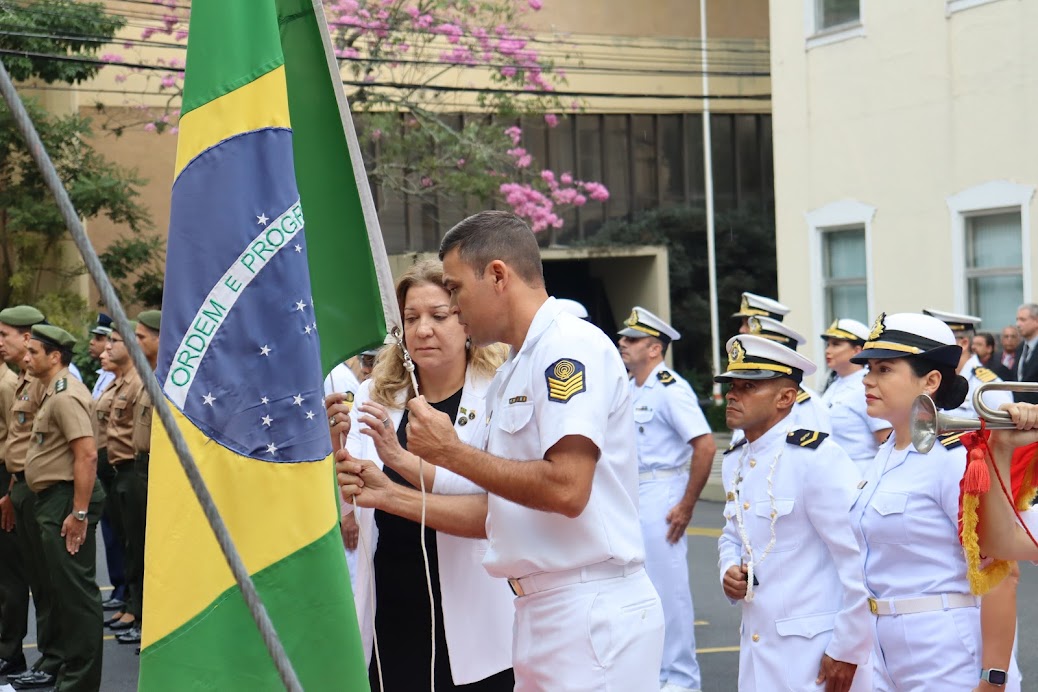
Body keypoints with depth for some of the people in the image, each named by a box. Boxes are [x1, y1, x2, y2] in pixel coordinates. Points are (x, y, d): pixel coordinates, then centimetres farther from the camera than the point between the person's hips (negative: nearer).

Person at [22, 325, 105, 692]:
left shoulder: (66, 396, -16)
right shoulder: (52, 393, 17)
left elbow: (87, 455, -23)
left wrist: (79, 513, -24)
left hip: (67, 500, -11)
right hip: (53, 498, 11)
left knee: (76, 589, -6)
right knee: (64, 588, 15)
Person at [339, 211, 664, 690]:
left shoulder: (573, 347, -11)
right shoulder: (509, 374, 19)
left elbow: (566, 489, -22)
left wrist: (451, 453, -11)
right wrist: (390, 495, 15)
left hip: (592, 611, -9)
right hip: (542, 613, 9)